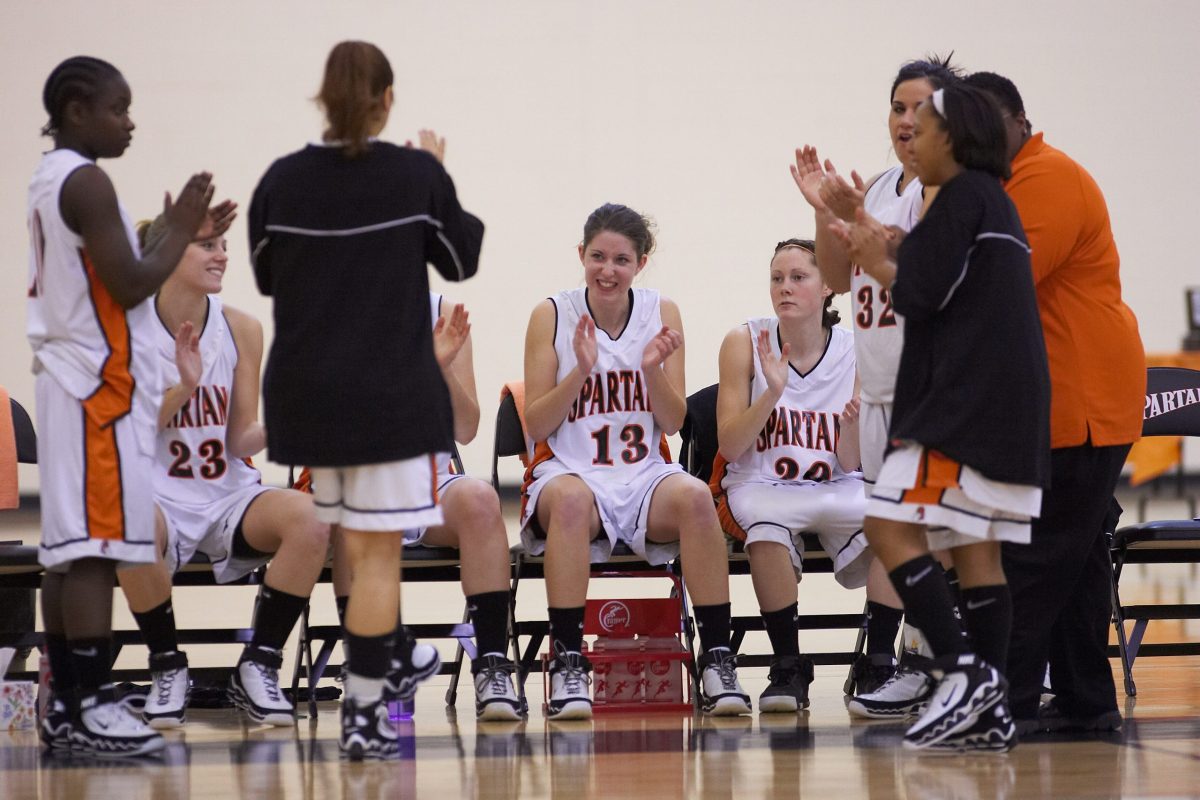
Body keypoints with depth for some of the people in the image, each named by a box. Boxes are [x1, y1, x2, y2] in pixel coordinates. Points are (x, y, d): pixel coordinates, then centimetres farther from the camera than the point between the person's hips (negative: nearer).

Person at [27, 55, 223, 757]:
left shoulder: (51, 178, 16)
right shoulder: (88, 181, -14)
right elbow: (131, 286, -19)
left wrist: (178, 232, 17)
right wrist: (181, 231, -6)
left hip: (71, 378, 10)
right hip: (101, 384, -10)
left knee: (69, 550, 9)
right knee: (95, 548, -10)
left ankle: (67, 705, 11)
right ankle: (91, 708, -11)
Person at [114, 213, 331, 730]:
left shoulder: (241, 329, 2)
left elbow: (240, 442, 3)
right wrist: (182, 388, -21)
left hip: (227, 494, 3)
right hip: (159, 496, -3)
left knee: (311, 520, -28)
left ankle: (258, 668, -11)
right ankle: (167, 668, -13)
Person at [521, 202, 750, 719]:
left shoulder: (662, 314, 6)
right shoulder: (552, 316, 0)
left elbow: (672, 423, 5)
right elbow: (536, 426, -2)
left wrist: (653, 368, -13)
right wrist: (581, 371, -16)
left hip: (643, 476, 2)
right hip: (567, 470, -2)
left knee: (695, 497, -32)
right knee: (572, 500, -39)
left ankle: (717, 662, -28)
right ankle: (567, 665, -35)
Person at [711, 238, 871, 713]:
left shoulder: (856, 352, -1)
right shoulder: (745, 343, -4)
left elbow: (850, 465, -2)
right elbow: (729, 447, -7)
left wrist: (854, 423, -24)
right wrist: (772, 393, -21)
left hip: (833, 489, 1)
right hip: (758, 486, -1)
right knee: (767, 525, -38)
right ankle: (788, 669, -23)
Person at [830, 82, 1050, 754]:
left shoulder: (964, 196, -7)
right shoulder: (994, 200, 21)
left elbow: (922, 295, -13)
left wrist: (876, 263, 4)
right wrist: (891, 254, 16)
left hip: (967, 397, -10)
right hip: (1006, 402, 10)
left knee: (891, 526, -12)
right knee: (976, 546, 6)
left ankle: (963, 670, -19)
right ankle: (989, 711, 3)